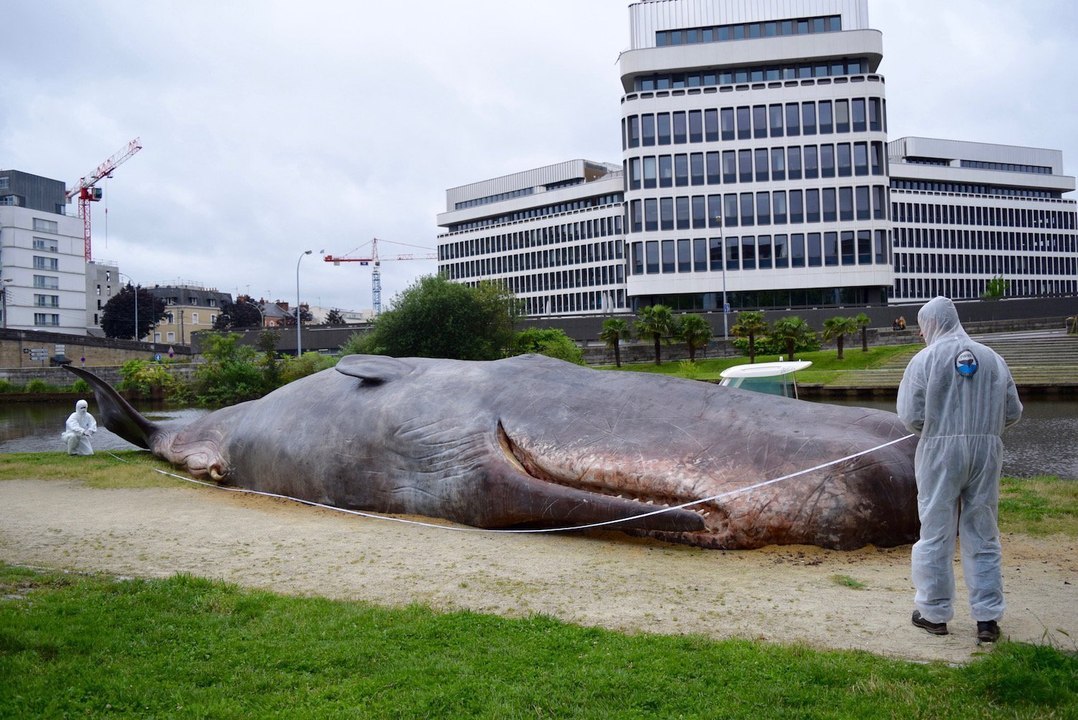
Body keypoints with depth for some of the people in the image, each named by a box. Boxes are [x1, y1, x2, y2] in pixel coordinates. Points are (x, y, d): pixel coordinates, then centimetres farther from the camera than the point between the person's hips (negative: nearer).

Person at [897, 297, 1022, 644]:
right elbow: (1013, 412, 7)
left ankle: (934, 613, 16)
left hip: (941, 451, -3)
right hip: (987, 451, 3)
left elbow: (911, 416, -9)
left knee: (936, 536, 7)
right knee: (983, 537, 10)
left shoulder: (925, 360, -6)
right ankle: (988, 618, 15)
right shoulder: (992, 358, 6)